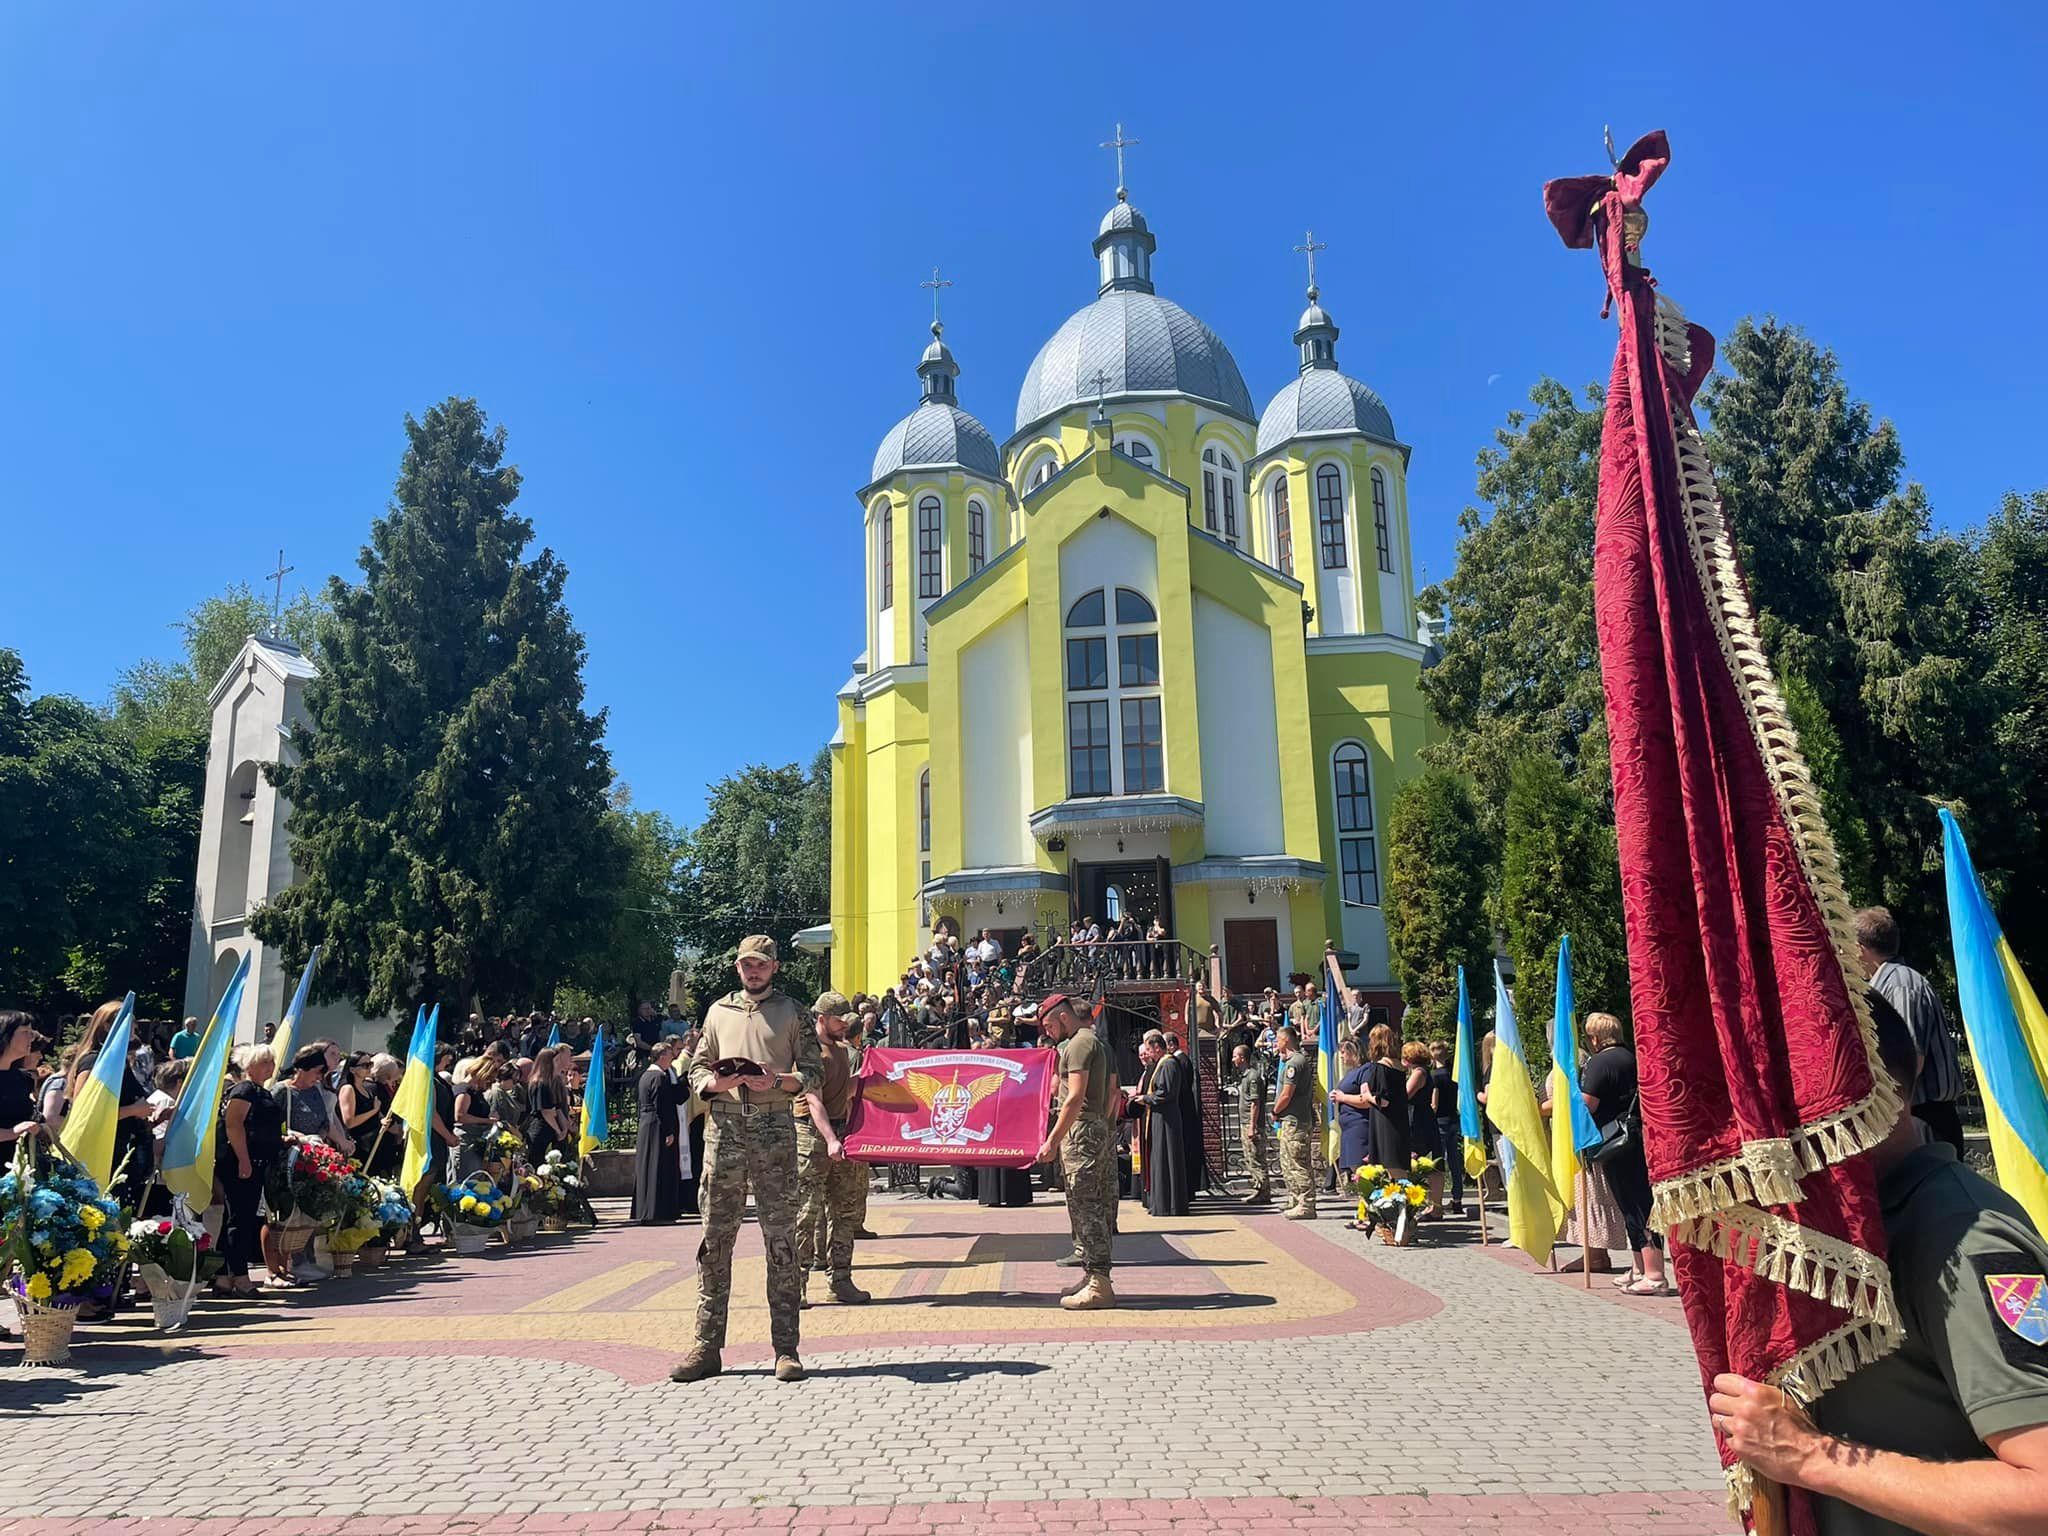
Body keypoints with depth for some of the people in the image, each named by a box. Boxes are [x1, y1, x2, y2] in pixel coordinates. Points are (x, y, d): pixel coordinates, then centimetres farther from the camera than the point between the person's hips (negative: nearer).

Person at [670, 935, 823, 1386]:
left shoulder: (793, 1013, 9)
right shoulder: (718, 1011, 17)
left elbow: (812, 1075, 4)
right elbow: (697, 1071, 16)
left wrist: (778, 1080, -14)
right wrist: (717, 1082, -5)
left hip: (775, 1130, -2)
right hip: (724, 1128, 3)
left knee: (781, 1239, -2)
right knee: (715, 1237, 3)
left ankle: (785, 1349, 4)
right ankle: (707, 1347, 11)